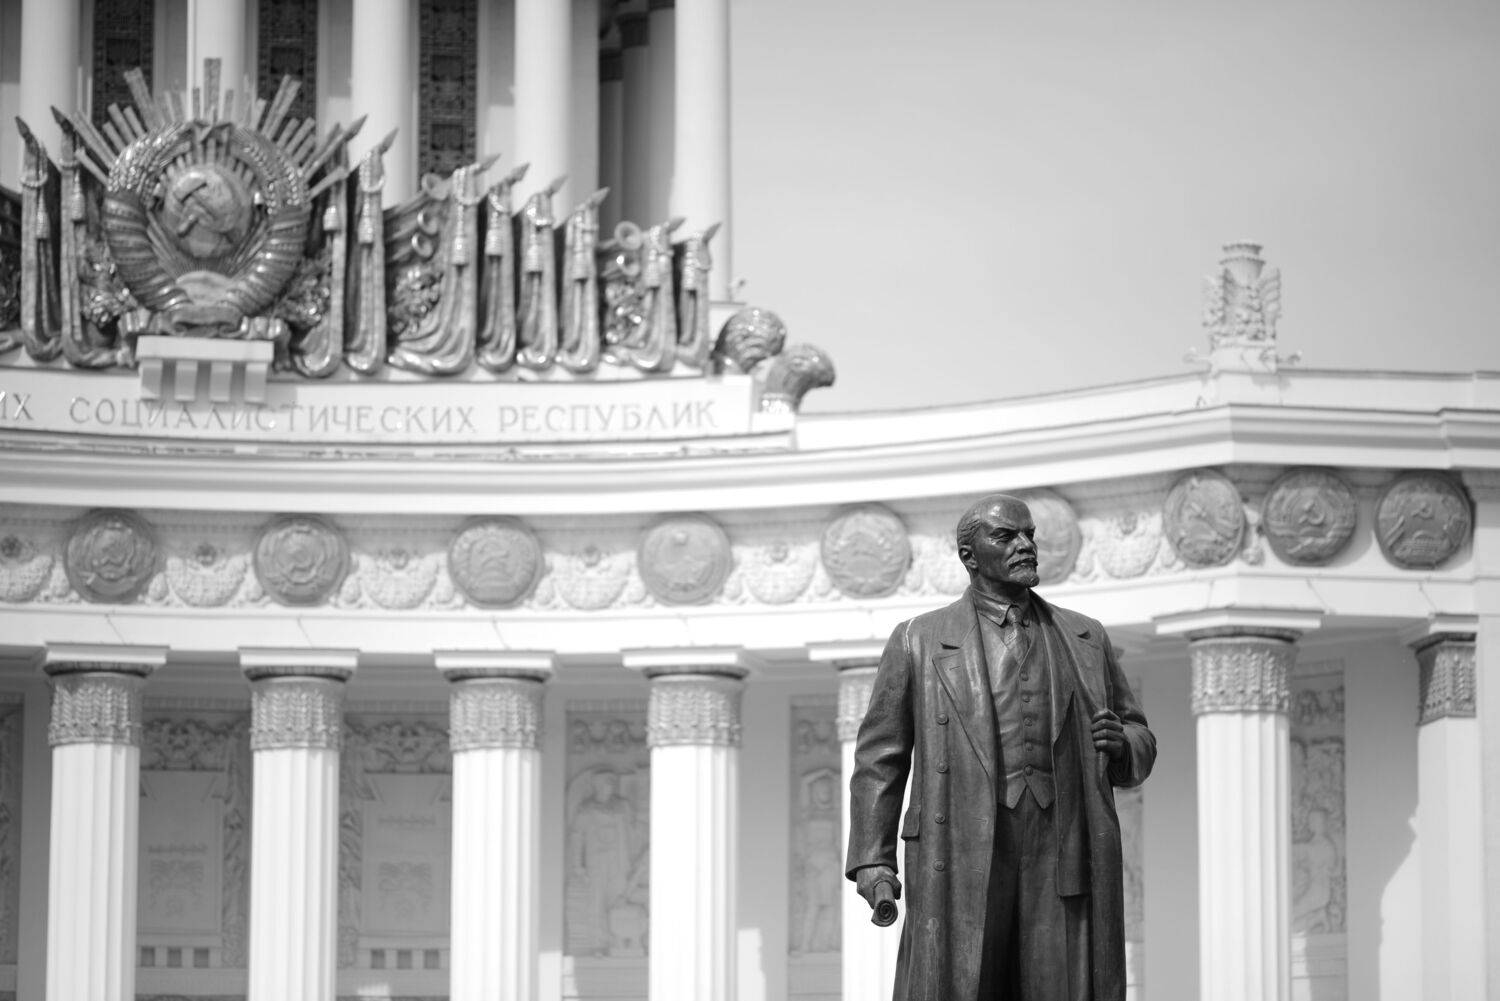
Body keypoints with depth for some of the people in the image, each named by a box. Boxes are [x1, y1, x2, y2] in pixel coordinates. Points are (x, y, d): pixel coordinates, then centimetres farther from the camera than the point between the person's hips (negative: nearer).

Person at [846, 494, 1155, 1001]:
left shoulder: (1085, 639, 17)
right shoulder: (918, 642, 9)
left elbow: (1139, 744, 22)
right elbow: (880, 760, 8)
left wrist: (1120, 745, -2)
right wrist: (871, 860, -2)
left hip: (1063, 862, 2)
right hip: (961, 859, -2)